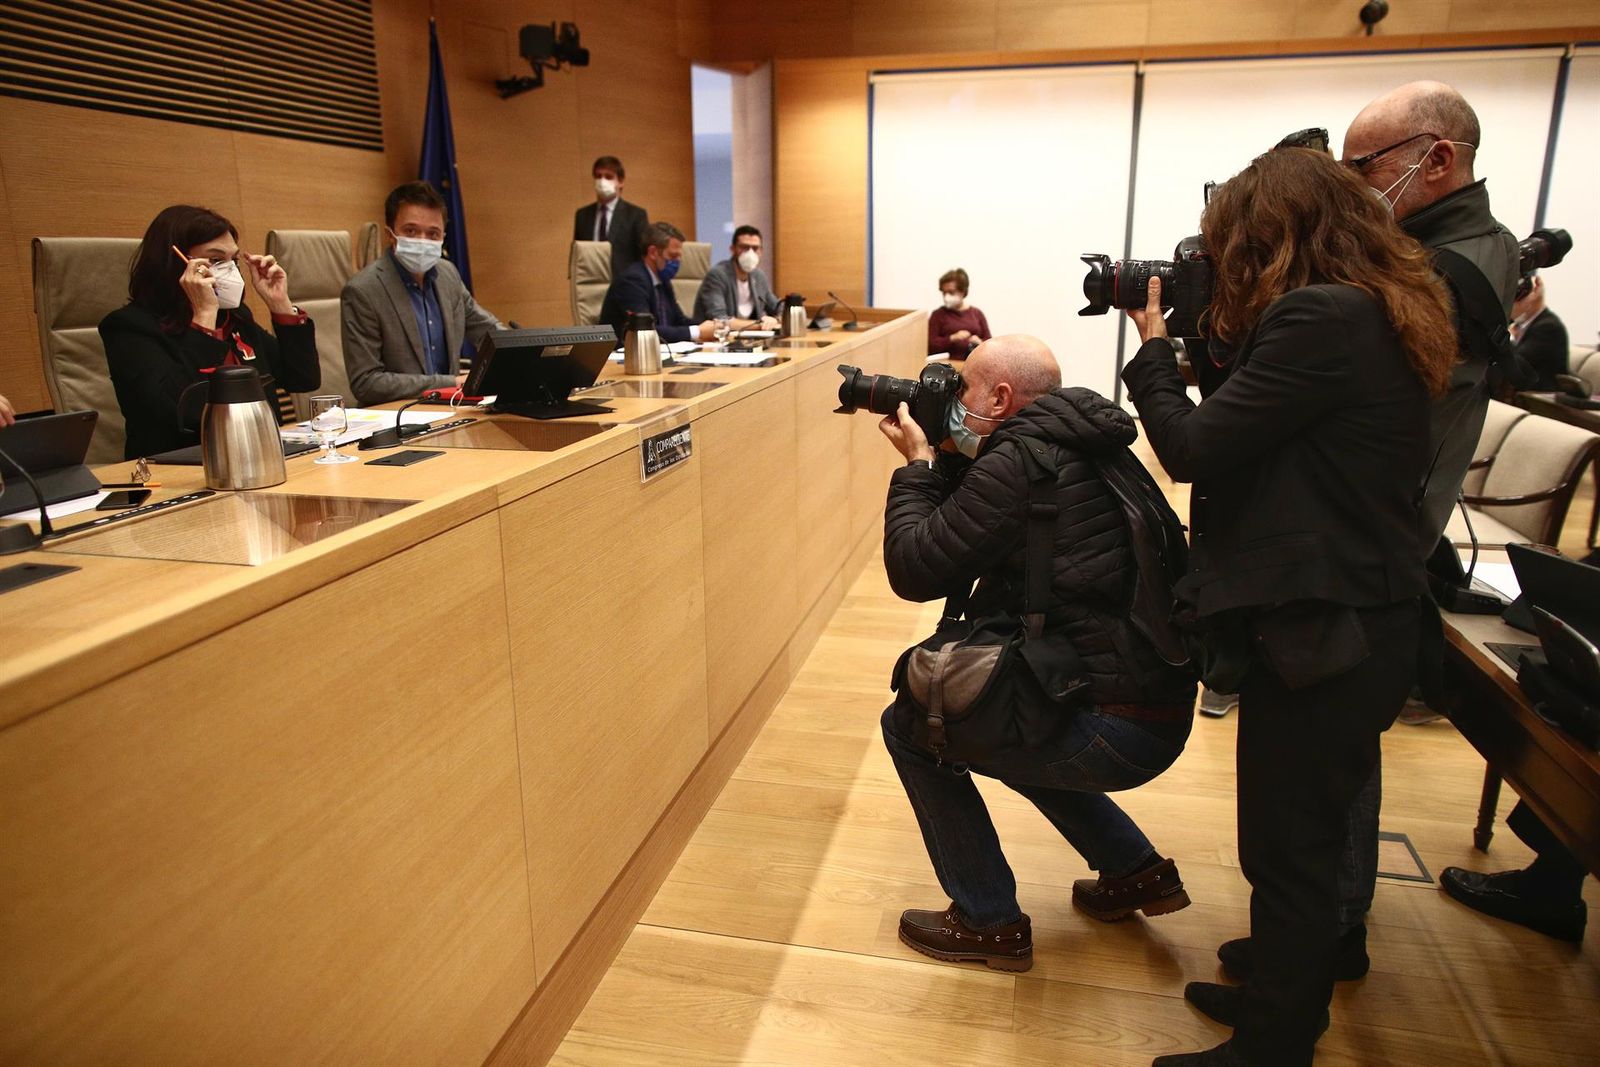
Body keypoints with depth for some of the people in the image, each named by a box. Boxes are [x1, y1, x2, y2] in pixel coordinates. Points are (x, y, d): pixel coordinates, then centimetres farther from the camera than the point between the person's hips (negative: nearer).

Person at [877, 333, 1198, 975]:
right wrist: (943, 462, 14)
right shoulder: (1079, 449, 13)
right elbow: (969, 529, 23)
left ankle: (989, 922, 12)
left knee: (910, 726, 3)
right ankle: (1136, 870, 33)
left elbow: (915, 569, -13)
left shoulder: (1015, 464, -17)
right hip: (1162, 711, 10)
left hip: (1113, 729, -10)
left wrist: (917, 464, -1)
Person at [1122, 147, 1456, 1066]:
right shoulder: (1377, 312, 10)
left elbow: (1192, 448, -19)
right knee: (1306, 842, 24)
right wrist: (1221, 337, 7)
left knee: (1289, 851, 6)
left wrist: (1154, 349, -4)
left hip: (1321, 634, -10)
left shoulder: (1319, 318, -20)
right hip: (1355, 619, 10)